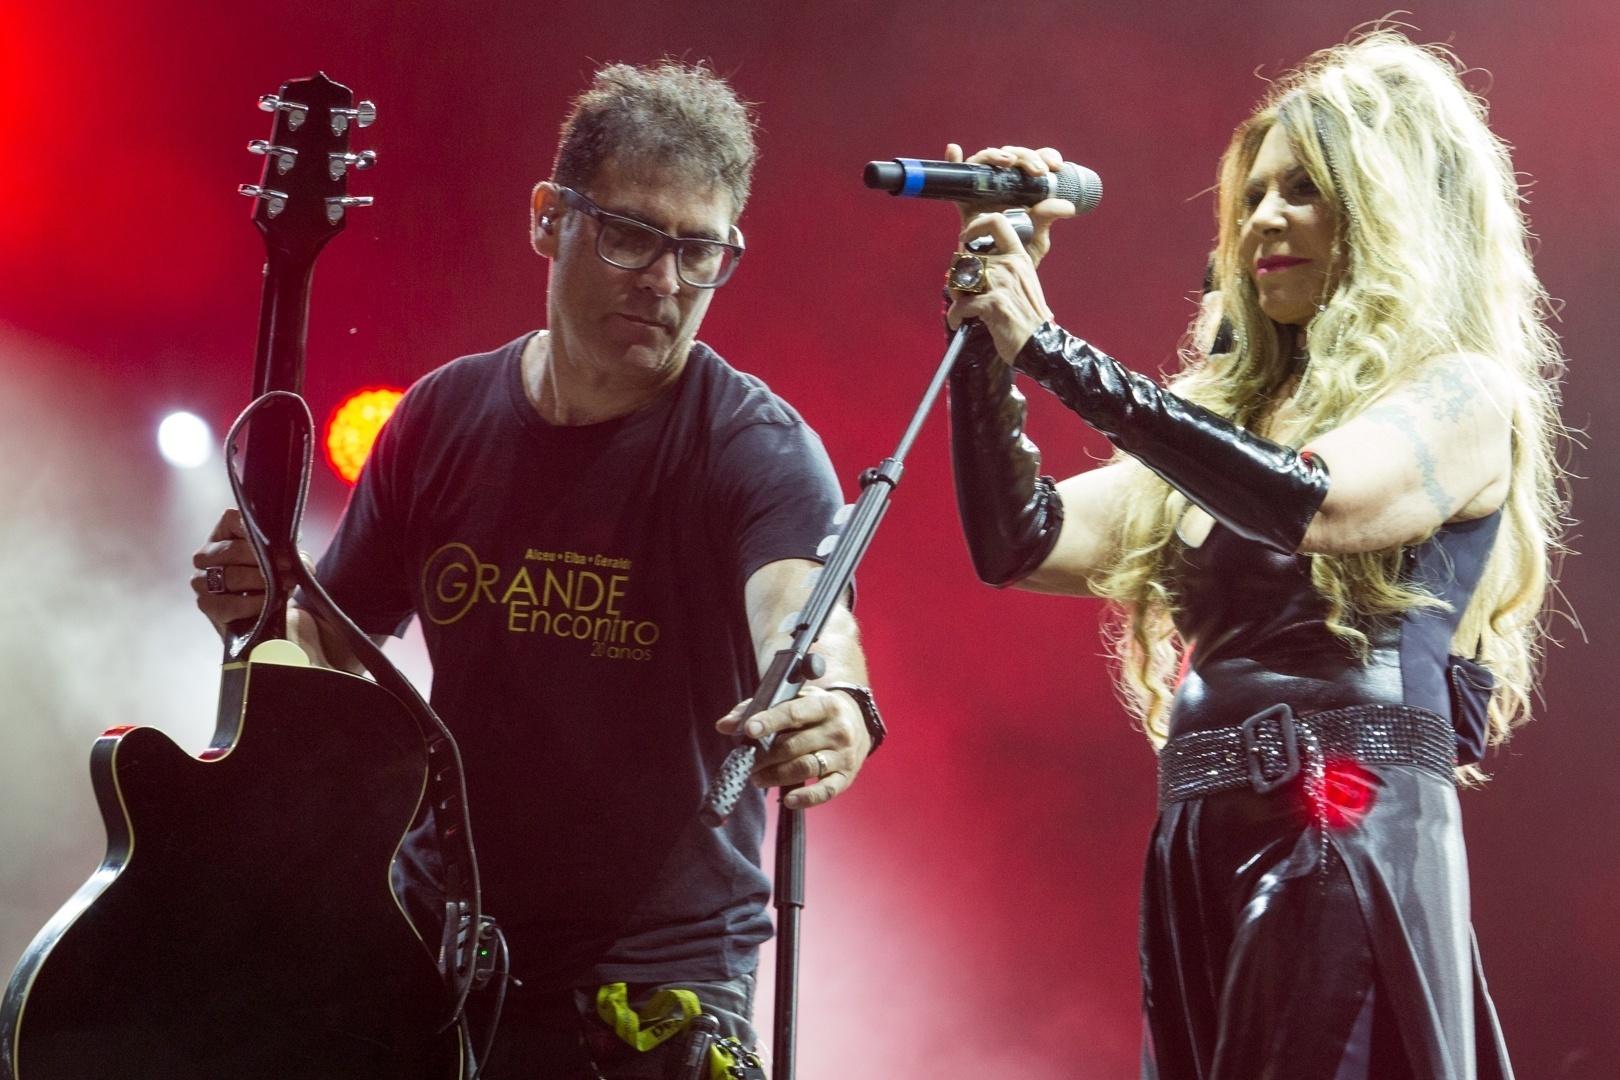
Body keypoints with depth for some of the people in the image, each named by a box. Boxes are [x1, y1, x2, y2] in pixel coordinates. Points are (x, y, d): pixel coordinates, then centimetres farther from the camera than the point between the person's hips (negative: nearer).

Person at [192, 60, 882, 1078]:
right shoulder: (444, 418, 1)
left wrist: (834, 709, -54)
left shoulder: (756, 448, -13)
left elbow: (798, 605, -32)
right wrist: (263, 607, -11)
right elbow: (336, 644, 10)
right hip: (436, 945, 4)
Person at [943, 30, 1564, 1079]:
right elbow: (1022, 543, 12)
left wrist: (1050, 349, -19)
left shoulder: (1464, 399, -1)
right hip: (1198, 854, 6)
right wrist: (988, 333, 2)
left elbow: (1308, 502, -21)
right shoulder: (1227, 411, 19)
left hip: (1356, 846, -6)